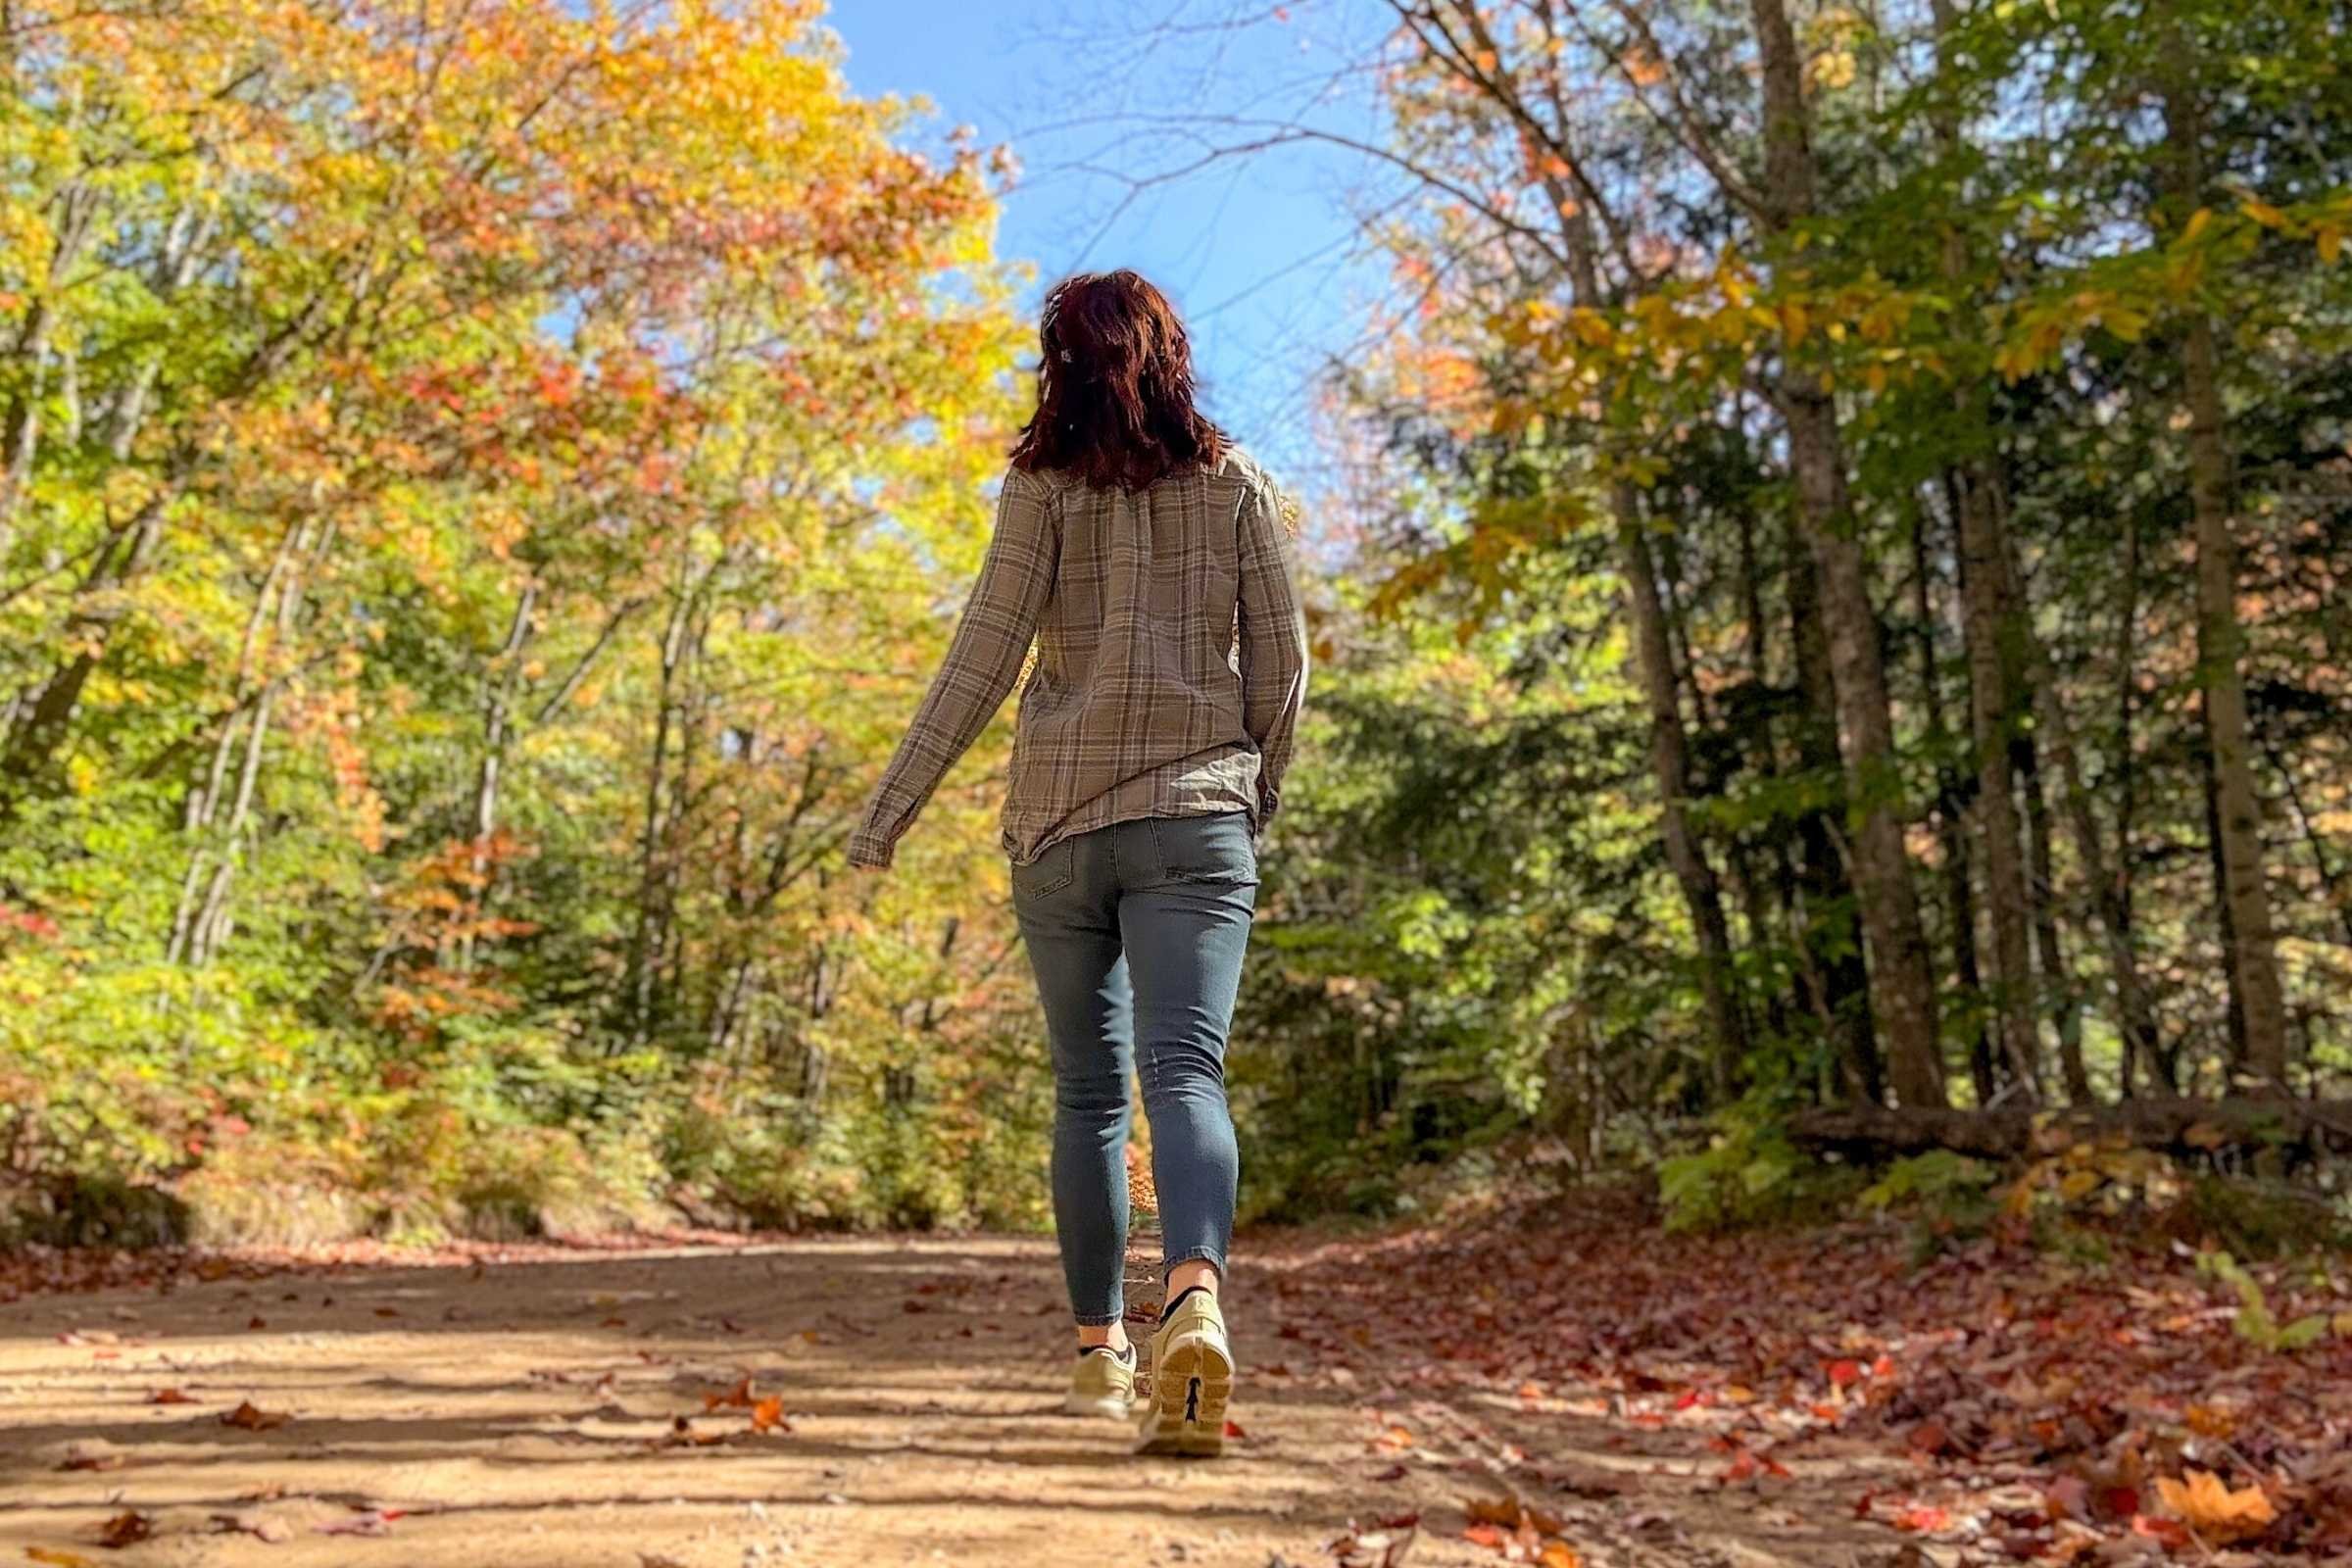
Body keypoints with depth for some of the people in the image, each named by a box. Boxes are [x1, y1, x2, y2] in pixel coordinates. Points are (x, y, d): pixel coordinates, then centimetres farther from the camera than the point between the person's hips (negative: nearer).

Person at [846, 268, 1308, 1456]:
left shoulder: (1045, 485, 1)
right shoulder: (1238, 485, 7)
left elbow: (984, 658, -5)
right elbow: (1281, 666, 5)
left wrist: (887, 814, -1)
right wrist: (1257, 795, 20)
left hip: (1058, 820, 0)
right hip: (1196, 817, 0)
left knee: (1085, 1089, 11)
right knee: (1184, 1072, -7)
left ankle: (1100, 1350, 18)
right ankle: (1196, 1301, -32)